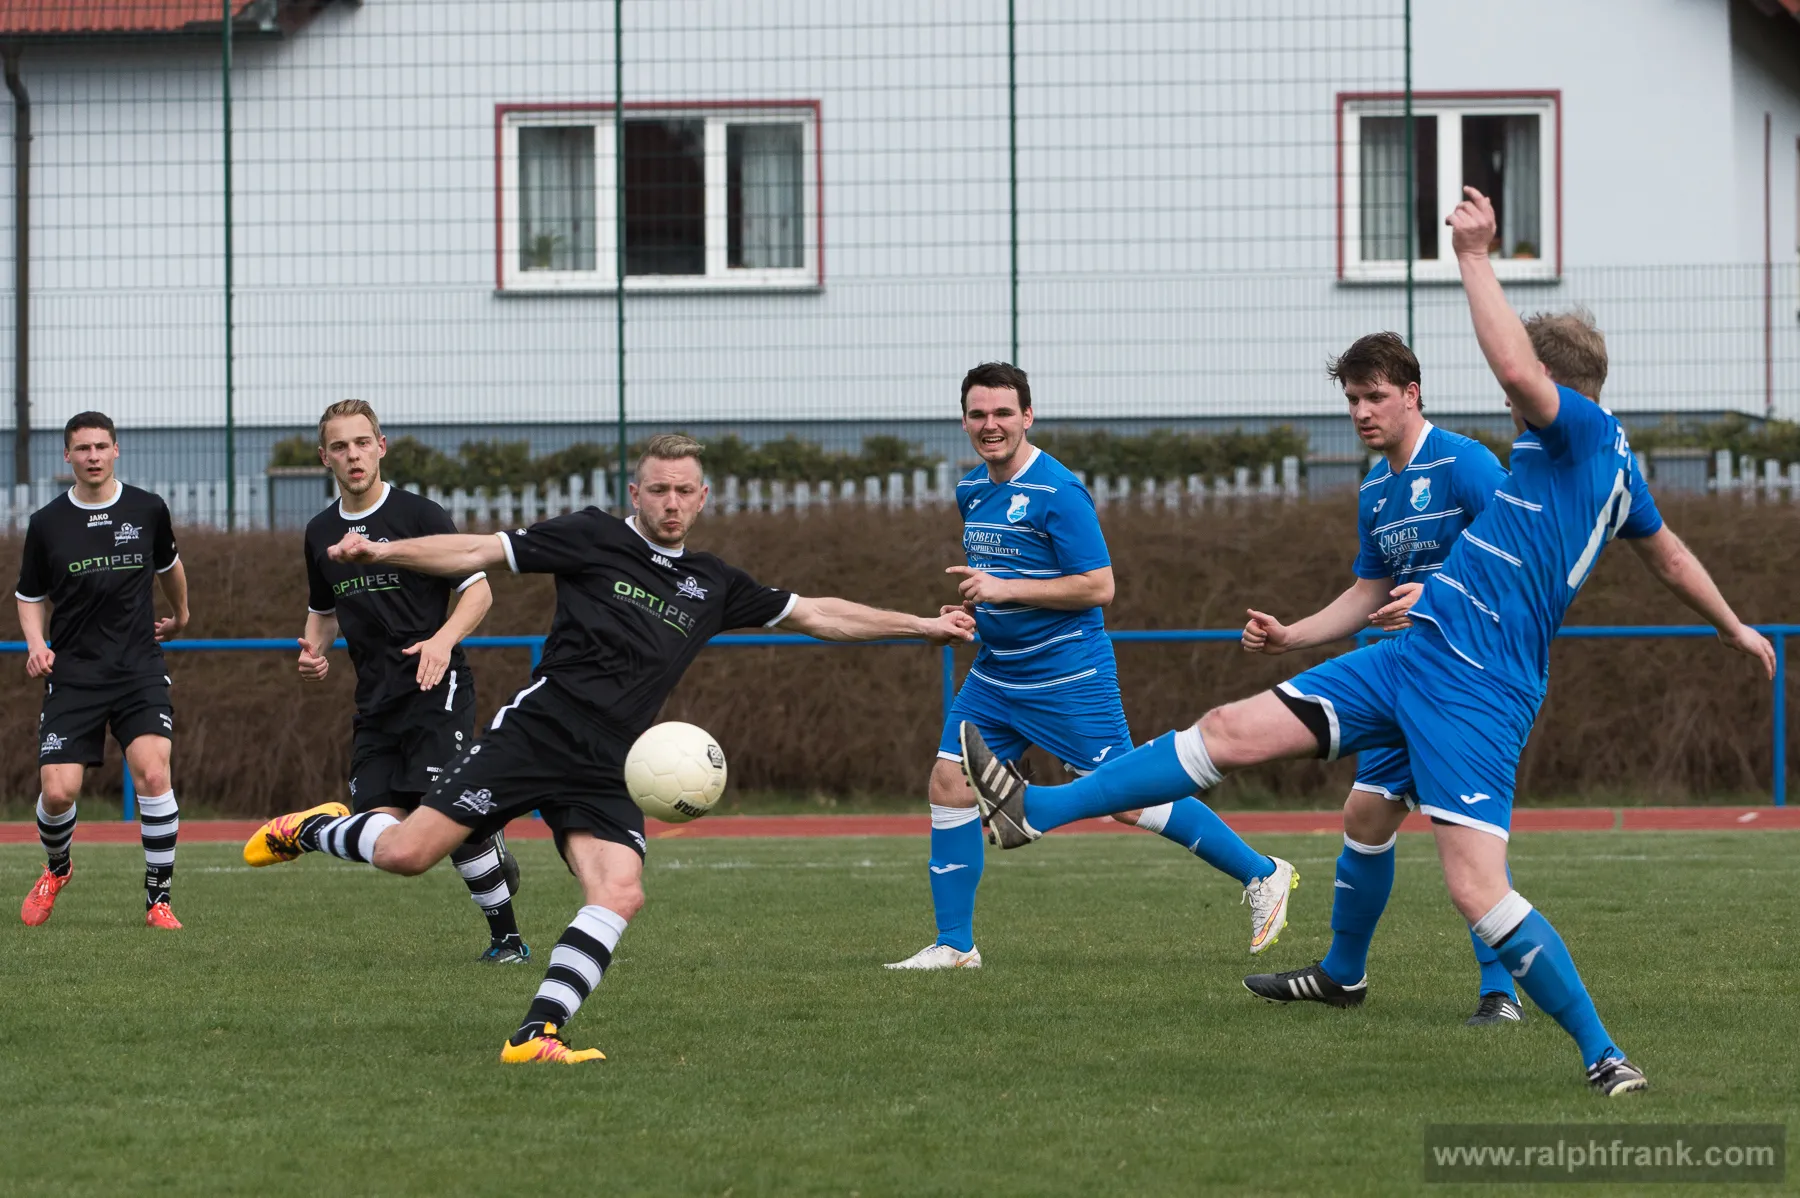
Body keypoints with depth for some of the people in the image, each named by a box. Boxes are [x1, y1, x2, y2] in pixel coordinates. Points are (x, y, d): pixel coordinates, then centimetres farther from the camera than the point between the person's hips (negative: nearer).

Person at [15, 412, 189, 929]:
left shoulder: (148, 511, 3)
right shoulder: (47, 523, 1)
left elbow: (169, 564, 24)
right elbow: (31, 596, 12)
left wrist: (180, 615, 37)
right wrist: (36, 642, -6)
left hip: (139, 669, 0)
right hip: (73, 674, 0)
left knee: (153, 772, -19)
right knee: (58, 790, -10)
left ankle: (158, 897, -6)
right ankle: (56, 869, 24)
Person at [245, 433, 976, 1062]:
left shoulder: (714, 587, 16)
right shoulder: (594, 539, 3)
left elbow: (816, 616, 23)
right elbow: (478, 554, 1)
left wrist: (922, 626, 21)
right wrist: (383, 552, -10)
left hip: (607, 773, 4)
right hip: (535, 735, -4)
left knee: (619, 894, -21)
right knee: (407, 854, -12)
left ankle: (538, 1034, -20)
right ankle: (312, 830, 19)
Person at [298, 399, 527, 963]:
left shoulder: (420, 515, -5)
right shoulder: (321, 533, 13)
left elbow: (478, 590, -4)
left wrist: (443, 639, -22)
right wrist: (313, 650, 5)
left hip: (436, 689, -6)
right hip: (376, 700, 6)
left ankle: (507, 937, -8)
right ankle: (487, 842, 20)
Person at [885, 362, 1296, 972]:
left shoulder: (1058, 493, -16)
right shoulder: (972, 491, 10)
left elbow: (1098, 586, -19)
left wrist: (1006, 589, -21)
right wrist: (973, 603, 8)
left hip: (1066, 677, -8)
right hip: (995, 673, 8)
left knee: (1127, 799, -6)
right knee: (949, 785, -1)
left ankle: (1262, 876, 7)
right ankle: (954, 945, 8)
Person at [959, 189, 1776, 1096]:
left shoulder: (1588, 433, -10)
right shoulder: (1614, 469, 19)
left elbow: (1515, 368, -30)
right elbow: (1668, 552, 36)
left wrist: (1474, 257, -20)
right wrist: (1734, 627, 53)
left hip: (1476, 693, -10)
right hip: (1417, 656, 10)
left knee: (1477, 888, -18)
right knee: (1235, 729, 4)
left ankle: (1603, 1055, -6)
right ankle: (1036, 811, 6)